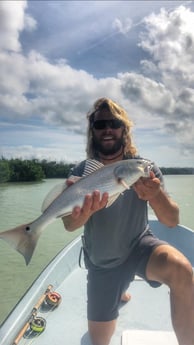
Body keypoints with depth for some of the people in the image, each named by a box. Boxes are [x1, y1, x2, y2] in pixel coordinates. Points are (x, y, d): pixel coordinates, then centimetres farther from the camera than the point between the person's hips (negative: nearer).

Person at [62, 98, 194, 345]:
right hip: (101, 262, 2)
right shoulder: (81, 172, -11)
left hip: (139, 245, -1)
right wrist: (85, 212, -41)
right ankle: (120, 293, 45)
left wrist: (156, 195, -39)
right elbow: (69, 225, -18)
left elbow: (172, 220, -16)